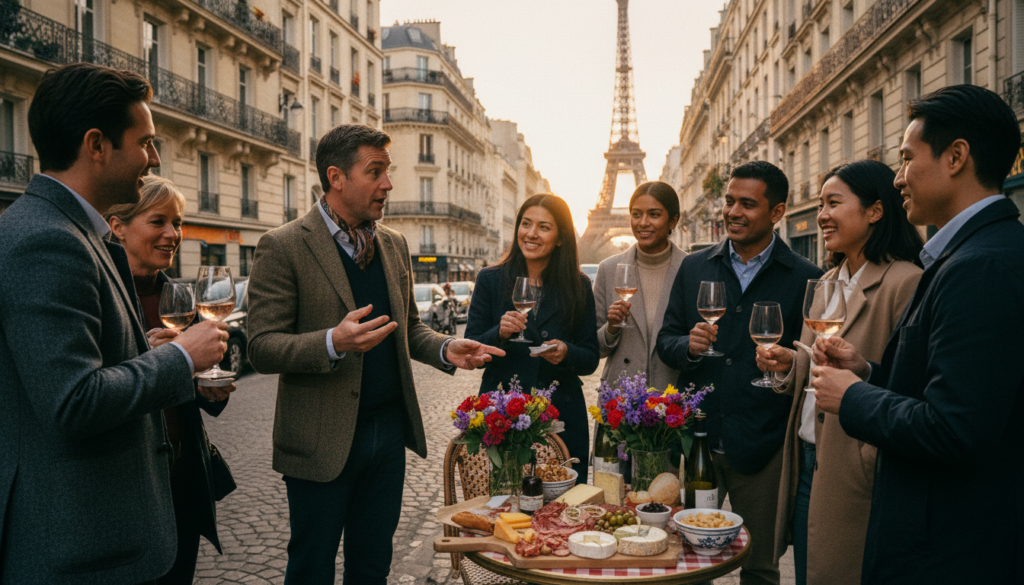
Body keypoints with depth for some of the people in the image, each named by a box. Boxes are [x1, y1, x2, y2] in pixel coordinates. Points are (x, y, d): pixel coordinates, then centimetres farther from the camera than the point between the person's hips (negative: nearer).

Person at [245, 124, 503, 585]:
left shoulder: (395, 244, 9)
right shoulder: (282, 247, -11)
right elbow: (262, 348, -15)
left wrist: (445, 349, -3)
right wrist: (334, 343, -31)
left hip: (389, 430, 6)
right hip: (322, 440, -5)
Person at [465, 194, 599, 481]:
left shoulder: (579, 286, 5)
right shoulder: (490, 280, 3)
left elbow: (591, 360, 5)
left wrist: (566, 353, -15)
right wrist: (499, 333, -19)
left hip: (562, 417, 1)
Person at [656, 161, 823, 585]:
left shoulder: (805, 278, -2)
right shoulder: (693, 267, 8)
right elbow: (665, 341, 10)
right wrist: (689, 346, -10)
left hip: (762, 448, -2)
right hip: (695, 439, 3)